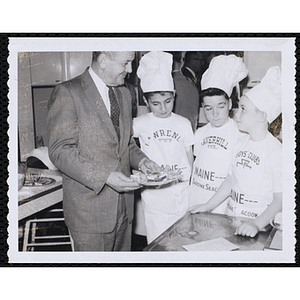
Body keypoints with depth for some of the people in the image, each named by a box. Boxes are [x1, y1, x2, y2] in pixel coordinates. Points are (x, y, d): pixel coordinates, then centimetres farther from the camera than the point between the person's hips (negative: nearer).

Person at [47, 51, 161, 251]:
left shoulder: (124, 94, 13)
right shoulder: (67, 93, -11)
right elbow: (60, 151, -16)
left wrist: (140, 160, 0)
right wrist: (104, 177, -24)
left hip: (123, 205, 7)